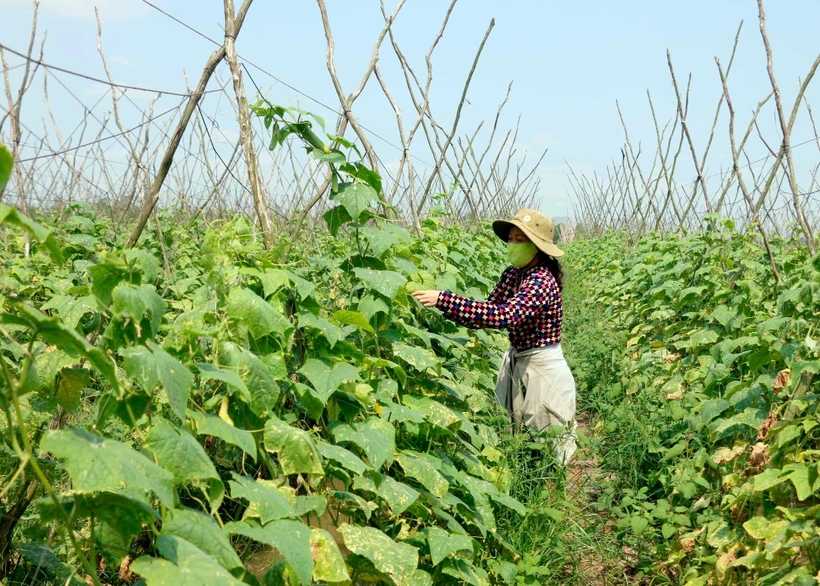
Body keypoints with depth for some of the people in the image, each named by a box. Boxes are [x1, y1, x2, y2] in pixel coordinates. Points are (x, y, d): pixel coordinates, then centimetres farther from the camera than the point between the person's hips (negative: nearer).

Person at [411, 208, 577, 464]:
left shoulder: (542, 280, -23)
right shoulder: (512, 275, 3)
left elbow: (505, 316, -37)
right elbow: (488, 311, 1)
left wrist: (444, 300, -42)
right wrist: (443, 309, -16)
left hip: (544, 368, -8)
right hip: (517, 364, 8)